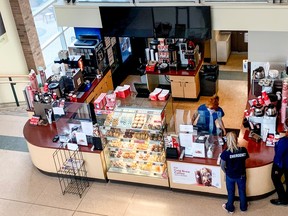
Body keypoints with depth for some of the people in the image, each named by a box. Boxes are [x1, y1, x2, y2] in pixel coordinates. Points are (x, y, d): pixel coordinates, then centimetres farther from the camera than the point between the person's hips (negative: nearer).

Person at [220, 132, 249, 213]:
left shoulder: (226, 152, -26)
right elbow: (245, 159, -2)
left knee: (231, 192, 20)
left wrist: (227, 172, 3)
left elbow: (222, 166, -16)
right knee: (242, 191, 24)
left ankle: (230, 208, 41)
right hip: (241, 175, 2)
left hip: (230, 176, -1)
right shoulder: (243, 150, -19)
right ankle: (243, 207, 44)